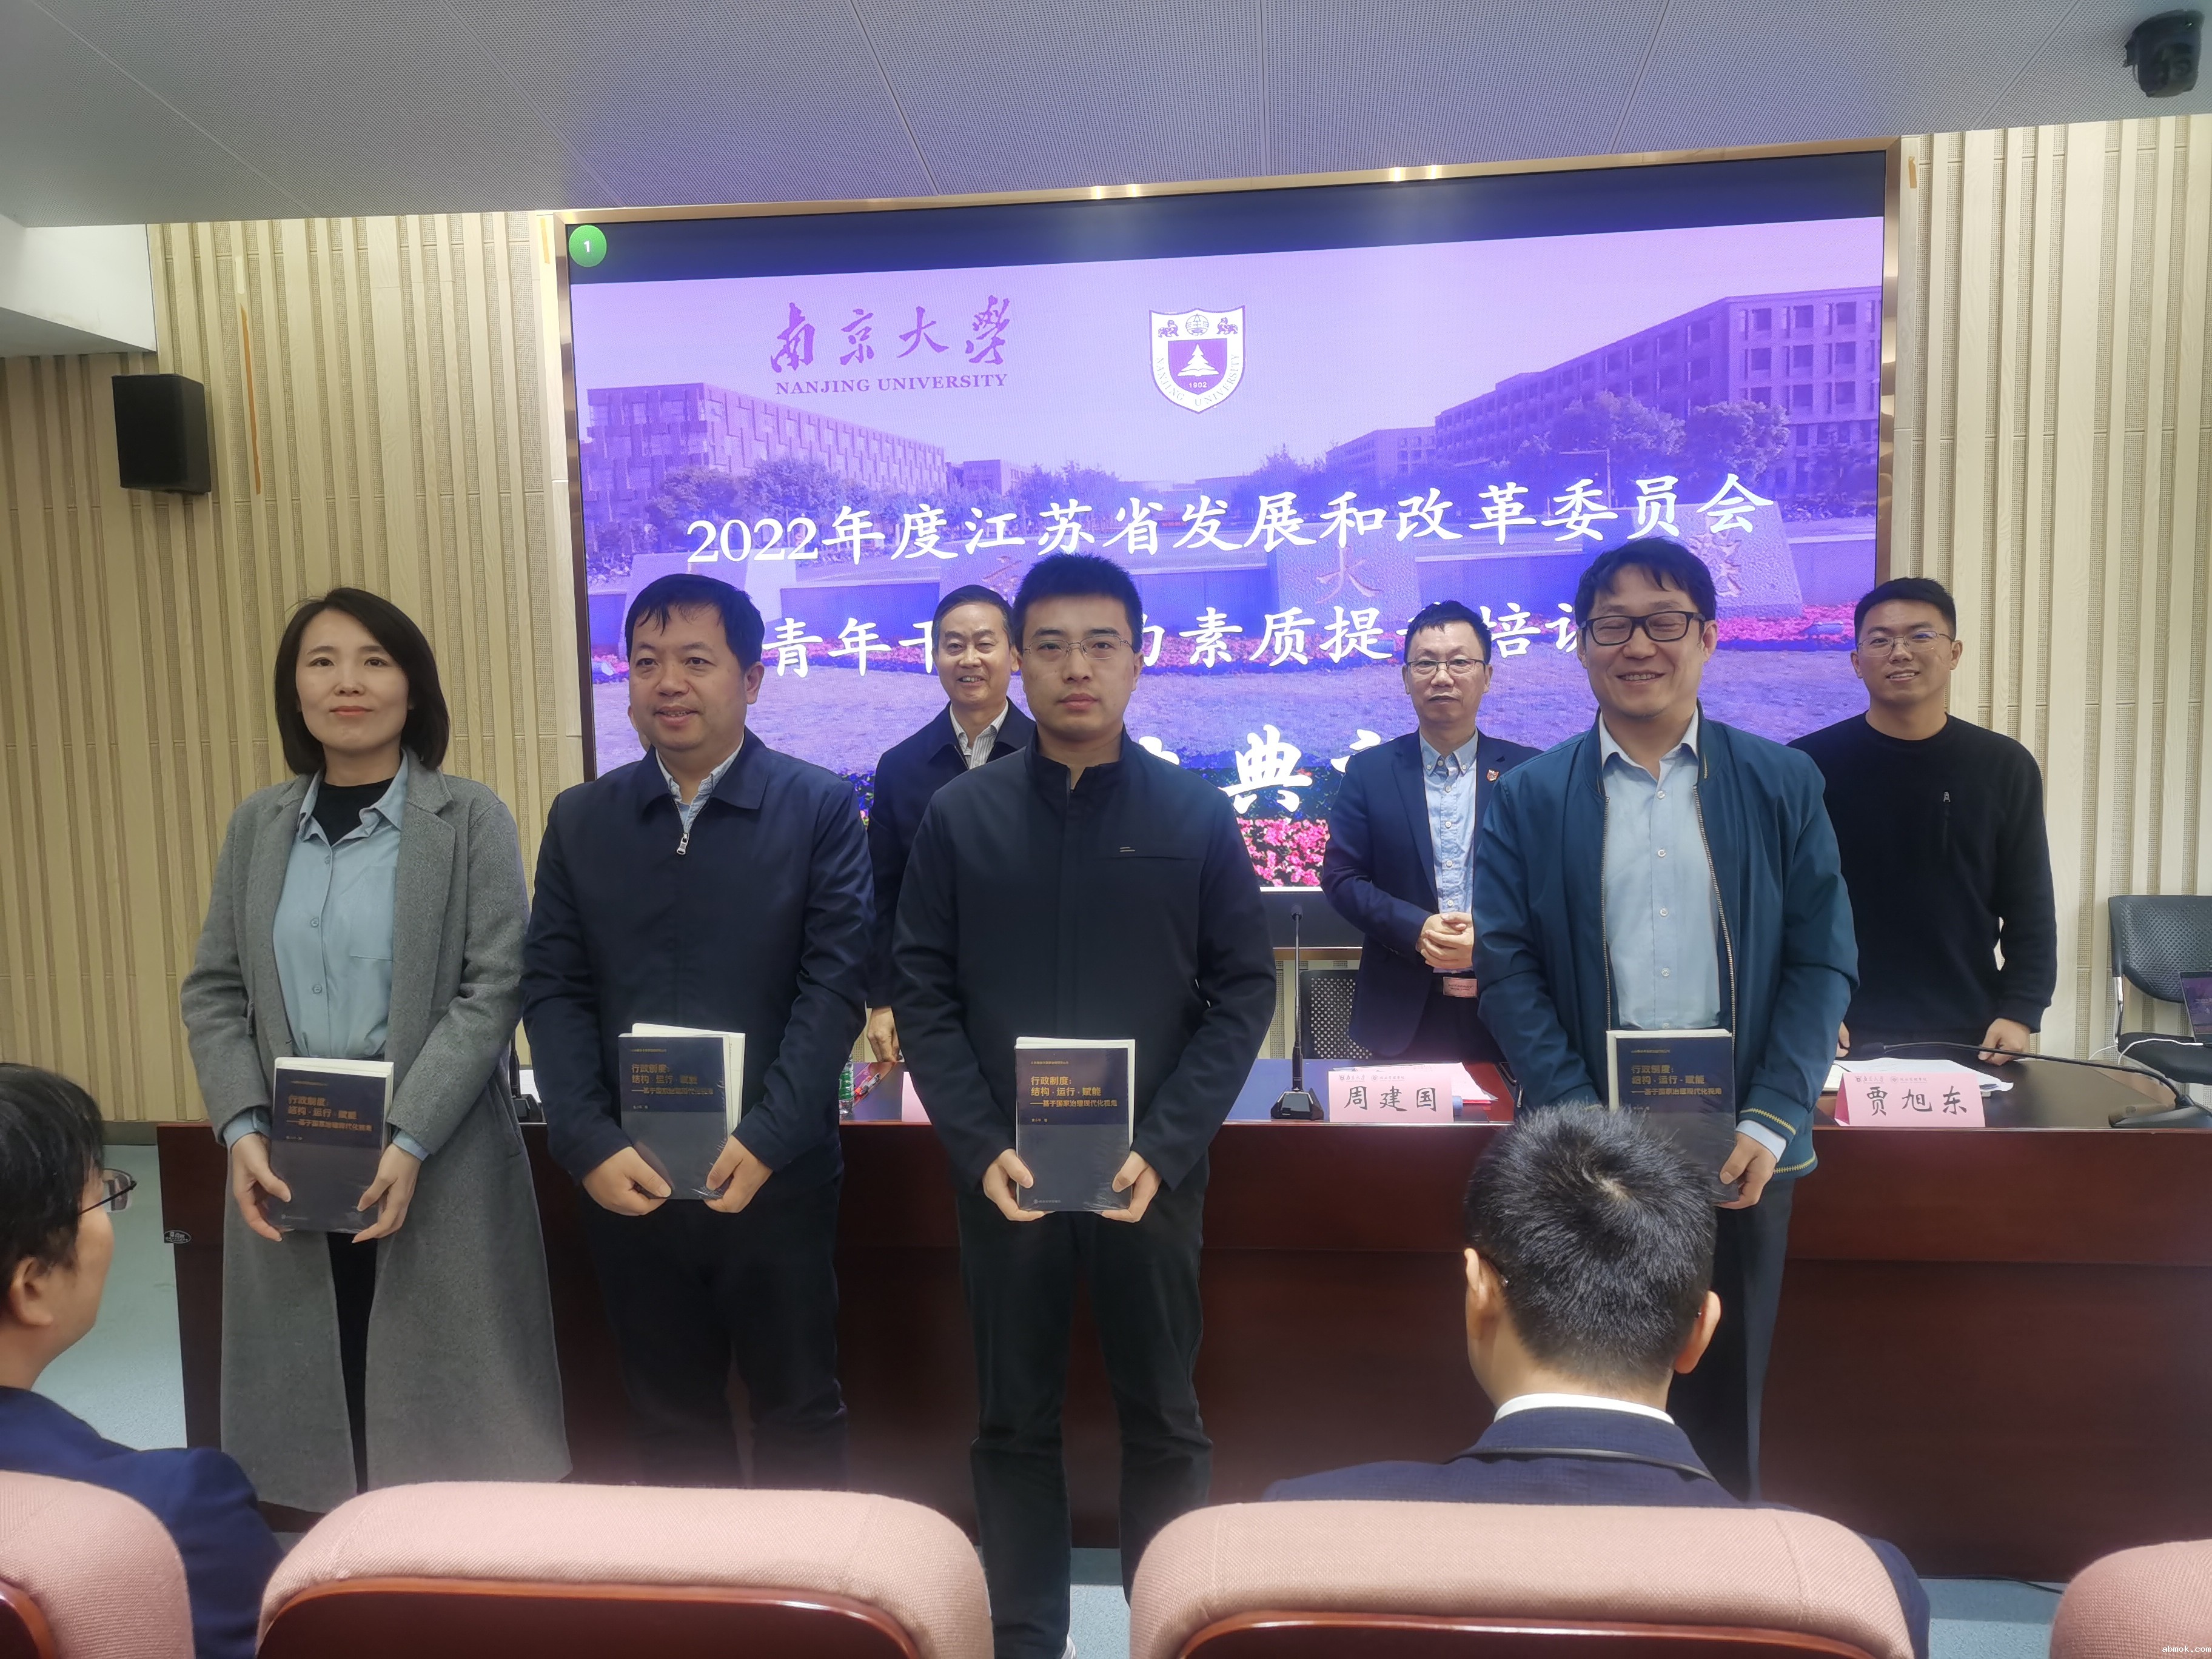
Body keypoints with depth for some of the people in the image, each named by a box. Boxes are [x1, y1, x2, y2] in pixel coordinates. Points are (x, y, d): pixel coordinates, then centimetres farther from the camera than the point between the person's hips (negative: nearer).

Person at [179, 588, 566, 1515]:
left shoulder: (472, 821, -3)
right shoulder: (259, 824, 10)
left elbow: (493, 990, -9)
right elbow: (214, 990, 9)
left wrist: (409, 1144, -17)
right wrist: (241, 1131, -5)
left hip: (438, 1165, -3)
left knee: (452, 1425, 4)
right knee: (318, 1410, 9)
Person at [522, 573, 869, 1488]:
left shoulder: (820, 807, -4)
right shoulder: (581, 819, 5)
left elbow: (837, 980, -10)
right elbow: (552, 989, 2)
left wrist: (766, 1141, -18)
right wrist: (590, 1146, -10)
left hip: (776, 1176, -2)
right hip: (626, 1180, 3)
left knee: (799, 1415, 12)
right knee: (672, 1422, 17)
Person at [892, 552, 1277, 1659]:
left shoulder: (1197, 815, -1)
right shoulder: (958, 815, 0)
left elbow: (1244, 991, -2)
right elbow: (923, 994, 0)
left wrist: (1164, 1147, -12)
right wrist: (980, 1147, -11)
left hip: (1152, 1172, 0)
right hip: (1003, 1172, 1)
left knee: (1162, 1418, 13)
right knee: (1014, 1423, 13)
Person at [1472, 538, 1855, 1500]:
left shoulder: (1783, 785, 4)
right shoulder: (1529, 797, 2)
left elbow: (1824, 959, 1)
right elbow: (1505, 968, -3)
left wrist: (1772, 1121, -9)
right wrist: (1582, 1125, -12)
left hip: (1741, 1150, 1)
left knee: (1723, 1400, 13)